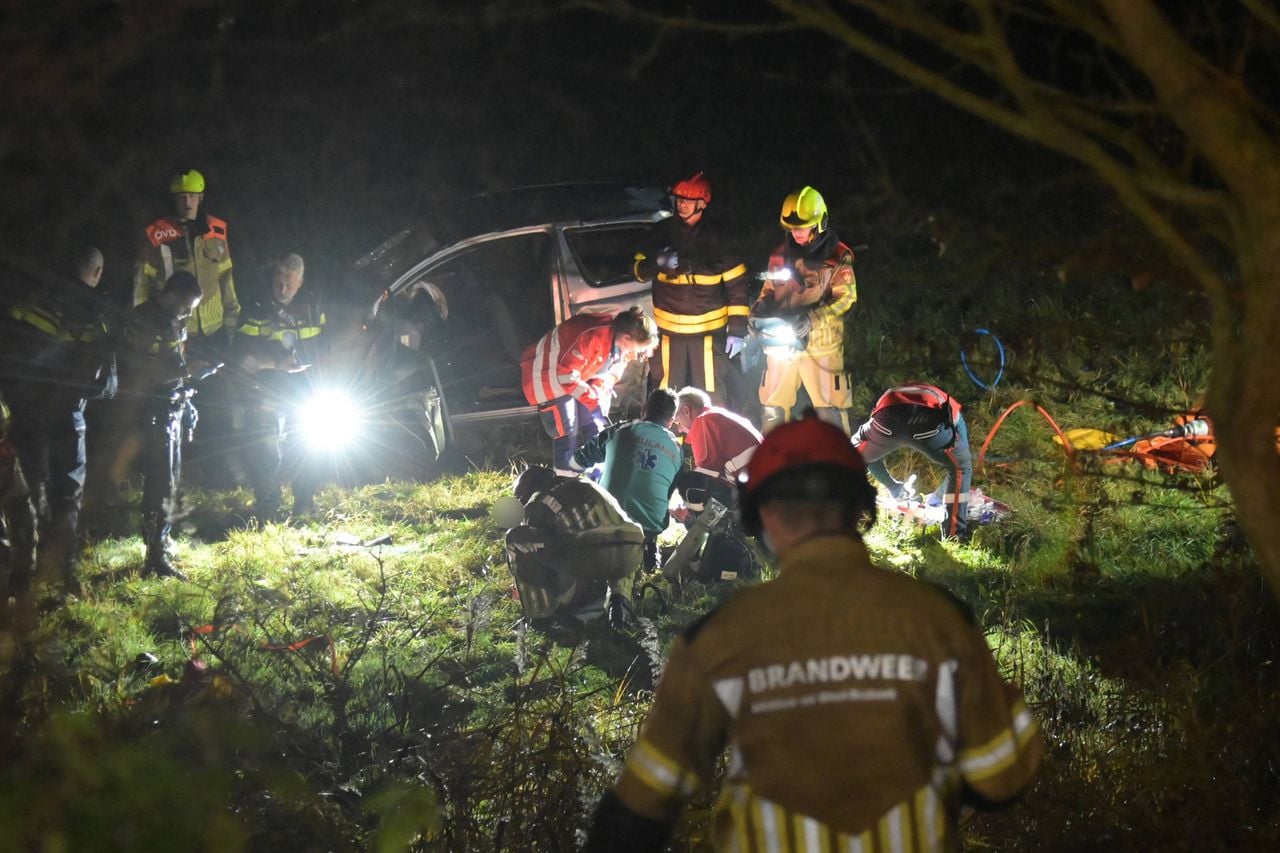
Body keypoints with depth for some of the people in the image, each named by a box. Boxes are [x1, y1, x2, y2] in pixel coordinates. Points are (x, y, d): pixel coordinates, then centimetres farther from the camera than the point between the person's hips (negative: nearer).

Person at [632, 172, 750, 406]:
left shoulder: (717, 237, -3)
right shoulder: (662, 231, 2)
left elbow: (736, 284, -1)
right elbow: (639, 271, 5)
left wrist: (737, 329, -6)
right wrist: (659, 262, -18)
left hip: (708, 331, -2)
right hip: (668, 331, 2)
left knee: (712, 402, -3)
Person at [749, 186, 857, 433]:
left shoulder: (838, 256, -3)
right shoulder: (780, 255, 12)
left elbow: (845, 298, -10)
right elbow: (769, 291, 19)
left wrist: (812, 319, -22)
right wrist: (759, 312, -4)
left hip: (821, 341, -4)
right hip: (781, 343, 4)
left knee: (830, 409, -4)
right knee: (772, 409, 7)